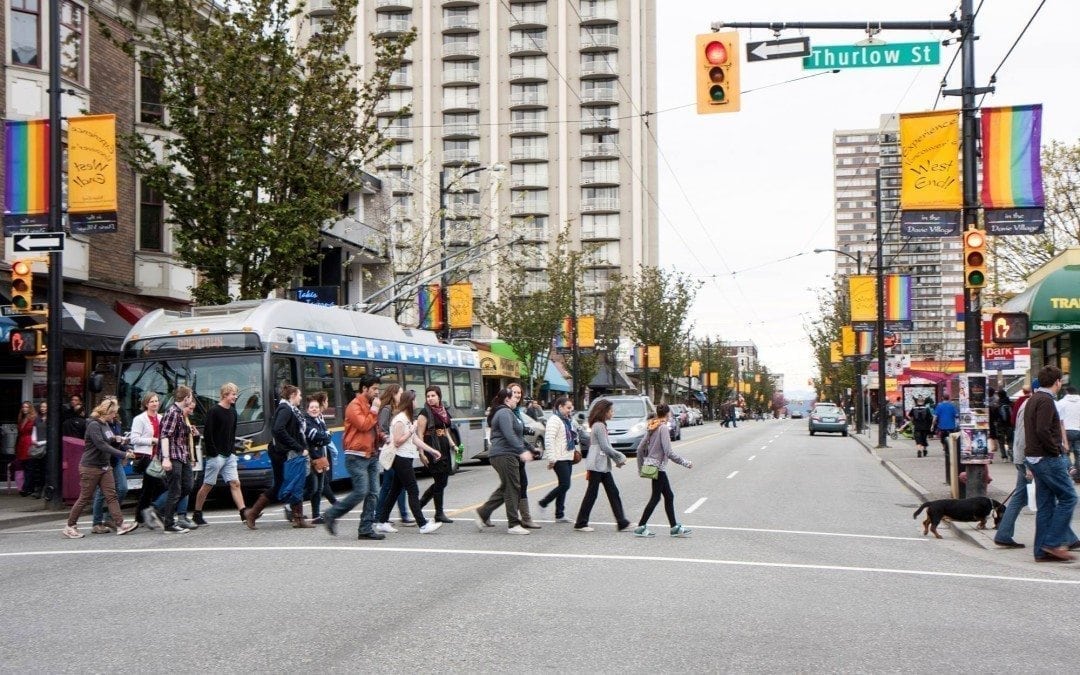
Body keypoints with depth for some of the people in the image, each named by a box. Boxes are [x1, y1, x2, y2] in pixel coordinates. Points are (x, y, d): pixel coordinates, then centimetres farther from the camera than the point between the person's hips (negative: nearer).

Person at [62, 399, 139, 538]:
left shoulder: (106, 424, 10)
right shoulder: (94, 425, -17)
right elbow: (102, 446, -26)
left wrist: (116, 441, -4)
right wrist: (124, 454, -28)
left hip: (104, 466, 8)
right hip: (90, 467, -8)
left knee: (111, 495, -1)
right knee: (85, 498, 0)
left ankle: (120, 525, -6)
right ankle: (70, 527, 11)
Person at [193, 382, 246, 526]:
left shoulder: (233, 412, 12)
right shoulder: (214, 411, -10)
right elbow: (207, 433, -14)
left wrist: (233, 449, 10)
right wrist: (212, 452, -16)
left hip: (229, 455, 7)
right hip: (215, 455, -7)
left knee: (235, 483, -2)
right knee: (208, 485, 2)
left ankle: (244, 513, -8)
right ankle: (197, 514, 14)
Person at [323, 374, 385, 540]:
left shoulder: (370, 405, 17)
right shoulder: (355, 406, -10)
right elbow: (363, 425, -24)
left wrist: (381, 436, 9)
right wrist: (374, 410, -15)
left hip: (372, 455, 9)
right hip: (357, 456, -9)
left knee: (372, 493, 3)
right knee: (361, 492, -13)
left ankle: (366, 529, 6)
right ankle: (331, 515, 3)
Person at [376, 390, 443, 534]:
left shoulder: (406, 418, 17)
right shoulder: (400, 419, -15)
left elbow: (415, 439, 15)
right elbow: (397, 441, -19)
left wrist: (432, 451, 12)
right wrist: (411, 431, -13)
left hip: (404, 459, 10)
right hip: (402, 459, -10)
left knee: (395, 491, 11)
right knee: (413, 491, -9)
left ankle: (382, 523, 15)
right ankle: (423, 525, -8)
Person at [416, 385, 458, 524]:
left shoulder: (443, 411, 14)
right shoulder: (425, 413, -8)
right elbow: (420, 434, -11)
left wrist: (453, 445, 10)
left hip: (444, 449, 8)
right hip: (433, 450, -8)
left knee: (442, 481, 10)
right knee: (440, 482, -4)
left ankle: (419, 504, 23)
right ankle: (439, 514, 6)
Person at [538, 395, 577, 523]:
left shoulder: (567, 420, 18)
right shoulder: (554, 420, -12)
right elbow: (549, 439, -19)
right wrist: (551, 458, -24)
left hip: (568, 458, 9)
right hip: (559, 459, -9)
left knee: (564, 486, 8)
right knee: (565, 485, -11)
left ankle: (560, 515, 12)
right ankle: (544, 503, 4)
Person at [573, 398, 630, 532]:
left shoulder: (601, 425, 16)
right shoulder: (599, 426, -15)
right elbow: (605, 447, -18)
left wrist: (617, 459, 7)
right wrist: (620, 457, -8)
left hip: (603, 466, 10)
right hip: (597, 465, -10)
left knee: (613, 493, 7)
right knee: (592, 494, -3)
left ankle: (622, 522, 7)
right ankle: (580, 524, 4)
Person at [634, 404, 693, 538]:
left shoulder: (653, 427, 9)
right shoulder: (663, 428, -15)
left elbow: (640, 448, 12)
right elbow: (669, 452, -20)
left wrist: (640, 467, 21)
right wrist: (685, 463, -12)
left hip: (650, 465, 9)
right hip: (658, 467, -9)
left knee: (669, 496, 13)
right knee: (655, 498, -1)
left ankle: (674, 527, 16)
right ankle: (641, 527, 2)